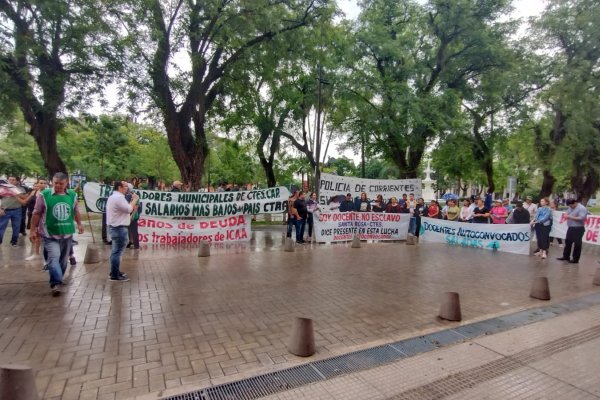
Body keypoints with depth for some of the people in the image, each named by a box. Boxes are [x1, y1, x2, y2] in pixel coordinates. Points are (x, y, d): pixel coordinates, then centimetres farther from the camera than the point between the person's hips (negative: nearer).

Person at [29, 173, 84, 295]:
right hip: (50, 234, -4)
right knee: (53, 257, -17)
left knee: (63, 259, 15)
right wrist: (33, 230, -1)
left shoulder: (73, 195, 1)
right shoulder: (44, 195, -8)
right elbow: (37, 213, -2)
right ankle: (56, 283, -16)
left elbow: (76, 211, 15)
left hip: (67, 233, 4)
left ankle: (58, 279, 33)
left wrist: (79, 224, 18)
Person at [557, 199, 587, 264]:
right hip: (570, 228, 9)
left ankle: (575, 259, 8)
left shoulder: (582, 208, -15)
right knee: (568, 242, 14)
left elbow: (582, 218, -24)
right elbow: (566, 212, 18)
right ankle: (566, 256, 24)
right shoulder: (570, 207, 11)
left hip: (578, 229, -9)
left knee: (577, 244, 0)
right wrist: (566, 215, -5)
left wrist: (571, 217, -22)